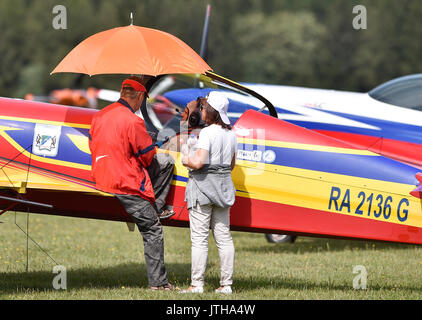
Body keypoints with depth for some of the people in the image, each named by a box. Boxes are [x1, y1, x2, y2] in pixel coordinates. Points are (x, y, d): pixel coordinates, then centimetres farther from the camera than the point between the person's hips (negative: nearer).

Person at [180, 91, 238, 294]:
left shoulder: (207, 133, -16)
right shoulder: (231, 134, 8)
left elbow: (198, 162, -24)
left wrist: (186, 161, -5)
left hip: (203, 185, -7)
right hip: (223, 186, 7)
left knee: (199, 238, -3)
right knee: (223, 236, 10)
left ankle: (197, 284, -2)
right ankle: (226, 284, 11)